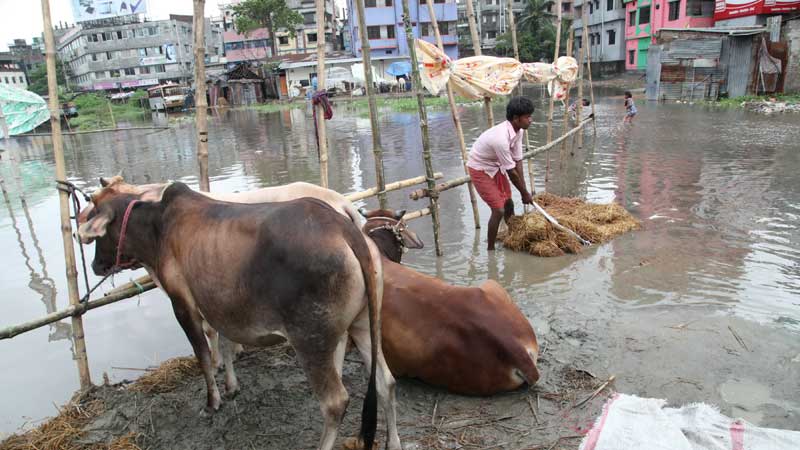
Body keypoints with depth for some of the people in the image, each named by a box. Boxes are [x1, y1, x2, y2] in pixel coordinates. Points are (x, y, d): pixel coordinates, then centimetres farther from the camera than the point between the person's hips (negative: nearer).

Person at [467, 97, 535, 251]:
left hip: (495, 167, 8)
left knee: (509, 203, 16)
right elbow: (511, 172, -27)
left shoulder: (518, 130, -10)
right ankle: (490, 248, 6)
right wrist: (525, 193, -15)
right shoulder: (501, 138, -36)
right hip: (480, 169, -8)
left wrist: (524, 191, -10)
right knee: (498, 209, -9)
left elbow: (518, 161, -7)